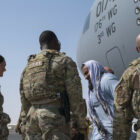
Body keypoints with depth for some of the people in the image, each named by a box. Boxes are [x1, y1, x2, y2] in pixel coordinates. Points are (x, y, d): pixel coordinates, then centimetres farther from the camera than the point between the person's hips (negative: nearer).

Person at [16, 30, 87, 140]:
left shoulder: (29, 67, 18)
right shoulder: (65, 61, 0)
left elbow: (25, 102, 17)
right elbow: (75, 96, -7)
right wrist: (82, 123, 4)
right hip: (56, 119, -6)